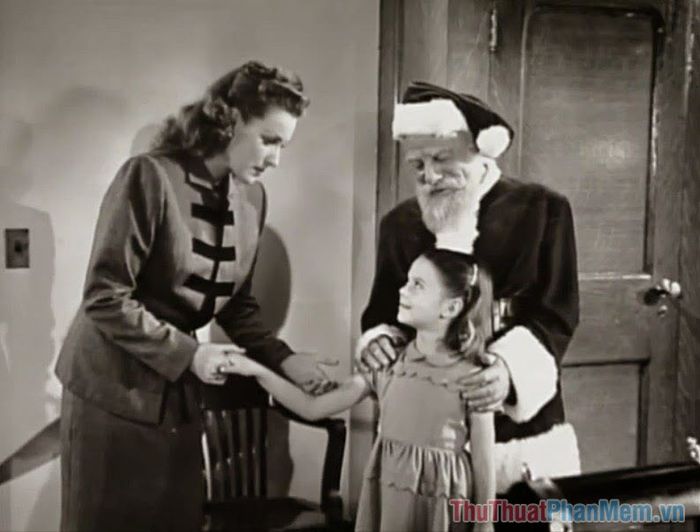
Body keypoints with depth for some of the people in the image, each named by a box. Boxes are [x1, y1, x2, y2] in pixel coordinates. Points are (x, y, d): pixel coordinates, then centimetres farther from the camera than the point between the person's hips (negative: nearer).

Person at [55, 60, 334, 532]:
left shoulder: (252, 198, 1)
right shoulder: (150, 176, -18)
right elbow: (105, 297, -20)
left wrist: (283, 359, -5)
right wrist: (188, 353, -20)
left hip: (178, 389, 6)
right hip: (113, 385, -6)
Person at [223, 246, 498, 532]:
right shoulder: (386, 363, 0)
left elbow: (483, 465, -7)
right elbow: (313, 408, 0)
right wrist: (258, 371, -9)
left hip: (437, 505, -4)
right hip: (385, 498, 4)